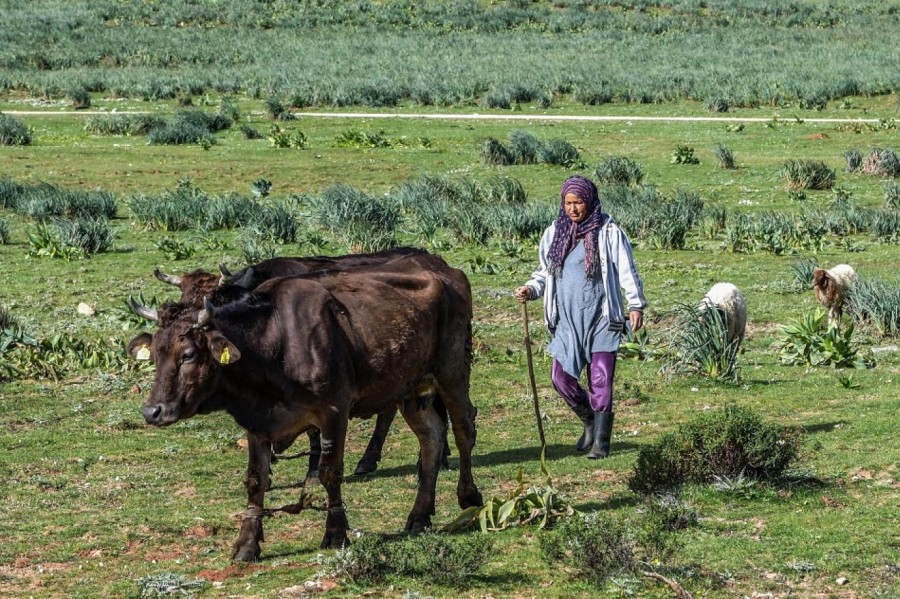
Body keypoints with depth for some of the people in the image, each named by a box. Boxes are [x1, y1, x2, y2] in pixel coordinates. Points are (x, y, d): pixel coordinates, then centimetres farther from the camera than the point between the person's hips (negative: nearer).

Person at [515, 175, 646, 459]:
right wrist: (531, 289, -2)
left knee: (600, 382, -6)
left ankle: (601, 441, 1)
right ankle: (591, 422, 25)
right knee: (561, 377, 1)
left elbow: (627, 271, -4)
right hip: (568, 320, 4)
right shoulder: (554, 233, 9)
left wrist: (636, 305, -13)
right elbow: (545, 272, 17)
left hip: (601, 318, -4)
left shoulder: (609, 233, -4)